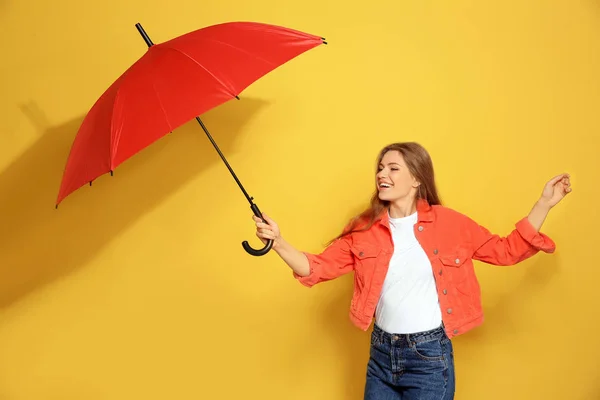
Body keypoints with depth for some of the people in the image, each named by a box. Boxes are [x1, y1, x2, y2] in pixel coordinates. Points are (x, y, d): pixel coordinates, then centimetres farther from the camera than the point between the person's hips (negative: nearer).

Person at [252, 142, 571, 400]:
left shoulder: (448, 223, -5)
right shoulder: (364, 229, 0)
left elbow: (506, 250, 2)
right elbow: (317, 268, -3)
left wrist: (543, 204, -3)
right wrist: (278, 242, -19)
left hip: (430, 356, -2)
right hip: (381, 352, 3)